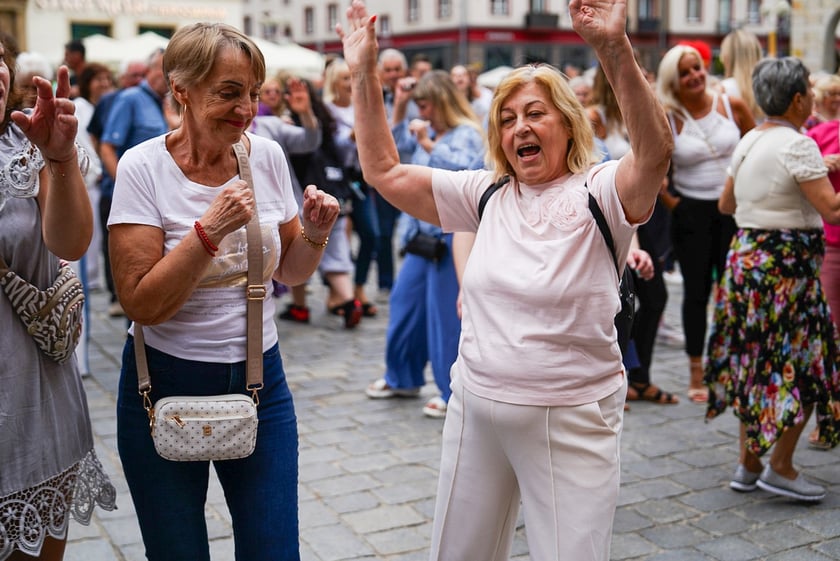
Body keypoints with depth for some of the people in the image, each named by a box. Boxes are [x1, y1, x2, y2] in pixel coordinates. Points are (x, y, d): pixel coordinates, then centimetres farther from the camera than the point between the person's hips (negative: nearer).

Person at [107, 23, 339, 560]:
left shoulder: (267, 156, -2)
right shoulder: (144, 167, -13)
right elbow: (142, 304, -18)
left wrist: (314, 232, -10)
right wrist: (210, 229, -27)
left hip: (260, 379, 3)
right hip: (166, 383, -3)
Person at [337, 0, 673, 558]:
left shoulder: (598, 192, -9)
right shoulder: (488, 194, 6)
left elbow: (655, 152, -30)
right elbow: (385, 171, 7)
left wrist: (616, 50, -42)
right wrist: (364, 77, 0)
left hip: (571, 421, -5)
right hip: (475, 408, 5)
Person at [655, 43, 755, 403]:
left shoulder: (732, 106, -2)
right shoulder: (666, 119, -8)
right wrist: (668, 200, -6)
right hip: (691, 212, -1)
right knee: (697, 291, 3)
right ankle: (696, 373, 13)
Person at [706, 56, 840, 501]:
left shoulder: (748, 142, 10)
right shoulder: (796, 145, -15)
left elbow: (725, 204, 20)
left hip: (745, 257, 8)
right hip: (786, 264, -8)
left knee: (756, 362, 14)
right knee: (802, 364, 3)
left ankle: (748, 464, 21)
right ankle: (780, 466, 7)